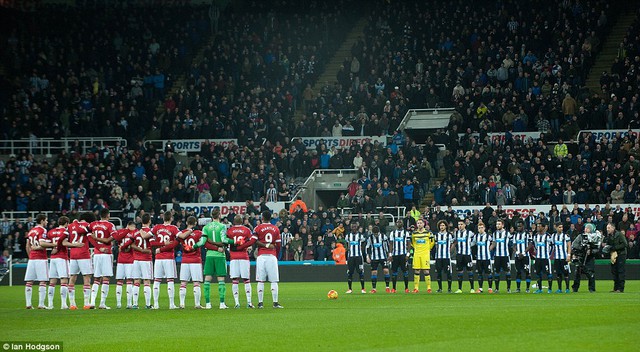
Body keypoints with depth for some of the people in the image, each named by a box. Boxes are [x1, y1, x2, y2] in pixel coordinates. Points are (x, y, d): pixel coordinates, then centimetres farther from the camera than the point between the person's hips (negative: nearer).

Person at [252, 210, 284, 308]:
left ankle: (260, 302, 0)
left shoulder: (258, 228, 2)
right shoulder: (276, 229, 8)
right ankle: (275, 302, -2)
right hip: (272, 256, 1)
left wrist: (265, 245, -6)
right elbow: (278, 245, 8)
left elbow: (254, 241, -10)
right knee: (274, 281, 2)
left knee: (260, 281, 1)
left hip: (261, 256, -1)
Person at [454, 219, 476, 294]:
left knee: (470, 271, -3)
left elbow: (475, 239, 9)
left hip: (467, 254, -3)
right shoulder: (456, 233, 8)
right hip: (459, 254, 3)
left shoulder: (469, 233, -4)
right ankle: (459, 289, 10)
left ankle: (472, 289, 1)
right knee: (459, 271, 5)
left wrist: (470, 244, 4)